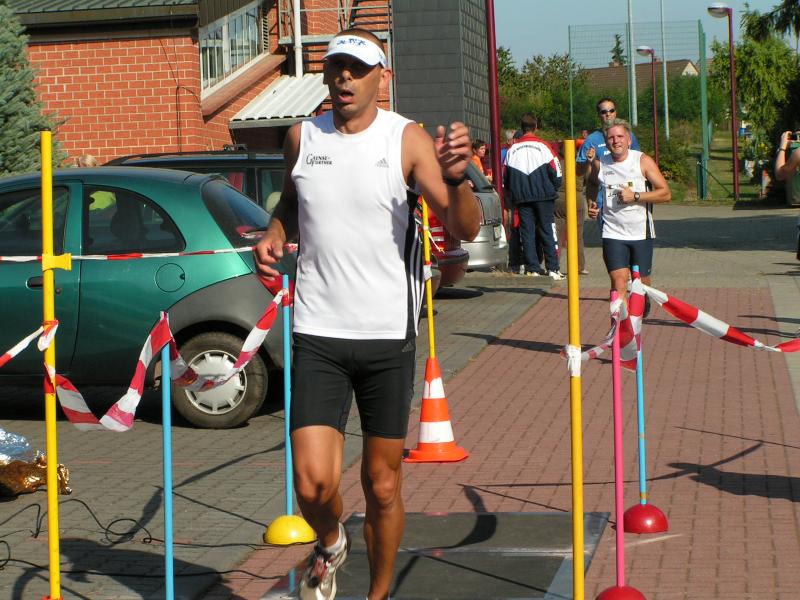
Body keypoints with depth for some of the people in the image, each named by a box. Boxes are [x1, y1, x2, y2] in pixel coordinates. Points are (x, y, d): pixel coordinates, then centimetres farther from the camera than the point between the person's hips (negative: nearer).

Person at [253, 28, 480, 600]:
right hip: (318, 336, 1)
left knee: (383, 484, 7)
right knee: (314, 483, -9)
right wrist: (274, 235, 3)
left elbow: (466, 228, -12)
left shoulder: (408, 139, -5)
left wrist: (457, 178, -33)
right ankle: (331, 543, 26)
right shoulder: (302, 138, 5)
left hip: (388, 337, -1)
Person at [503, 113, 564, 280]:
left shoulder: (512, 149, 4)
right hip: (543, 195, -2)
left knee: (527, 232, 5)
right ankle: (552, 268, -3)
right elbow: (556, 172, -5)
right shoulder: (542, 146, -5)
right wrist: (554, 188, 12)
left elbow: (506, 175, 9)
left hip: (521, 197, 2)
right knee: (547, 230, 2)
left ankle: (532, 269, 2)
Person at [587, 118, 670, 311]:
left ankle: (642, 314, 40)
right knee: (618, 281, -15)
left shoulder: (643, 161, -6)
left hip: (641, 232, 0)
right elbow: (593, 183, 25)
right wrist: (592, 203, 6)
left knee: (642, 281, 11)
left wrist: (635, 196, -18)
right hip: (613, 233, 0)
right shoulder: (599, 163, 1)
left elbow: (666, 193, -10)